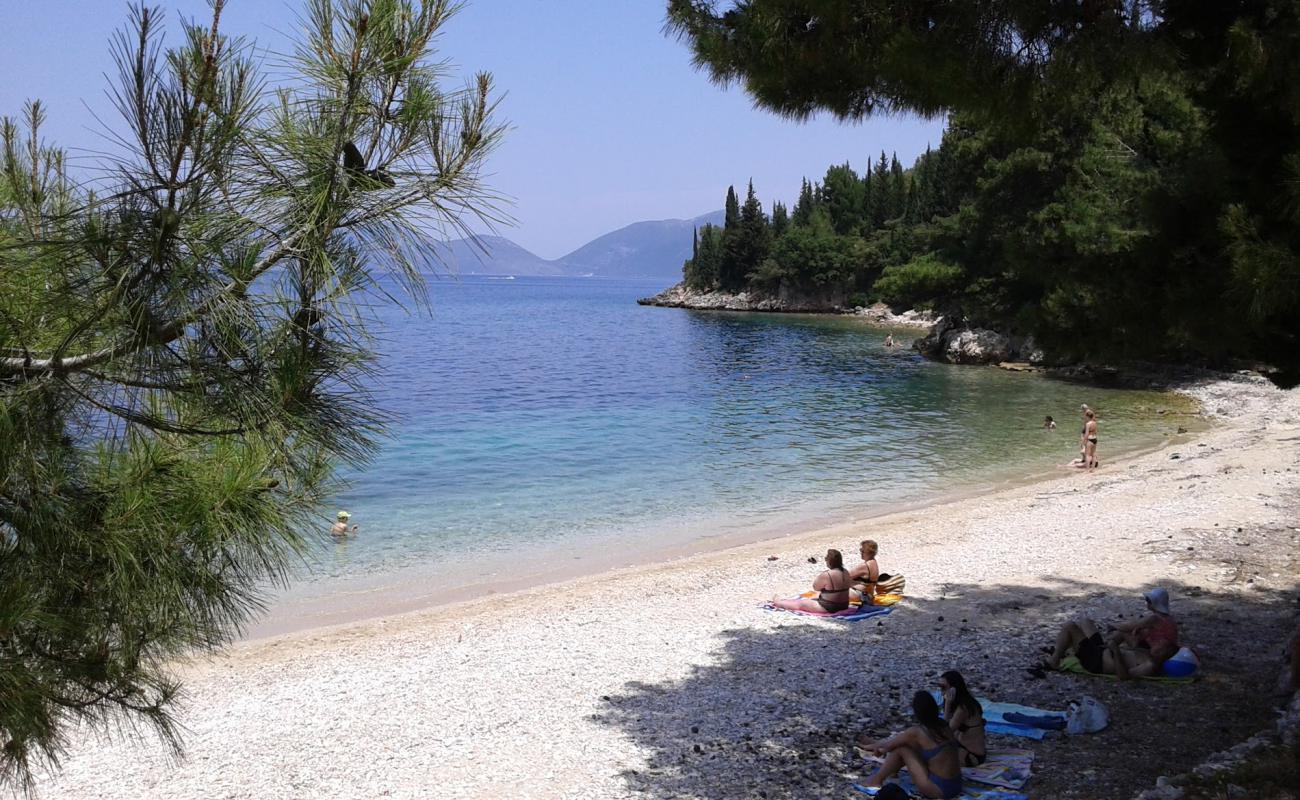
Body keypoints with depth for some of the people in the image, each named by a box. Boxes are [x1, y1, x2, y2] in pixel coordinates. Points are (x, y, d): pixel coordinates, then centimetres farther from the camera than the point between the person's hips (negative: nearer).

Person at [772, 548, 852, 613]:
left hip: (828, 608, -9)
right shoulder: (846, 572, 0)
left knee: (800, 603, 12)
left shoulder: (826, 575, -24)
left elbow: (815, 586, -8)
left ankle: (778, 603, 34)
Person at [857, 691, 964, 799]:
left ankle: (877, 780, 16)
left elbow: (888, 745, 2)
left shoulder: (916, 732, -15)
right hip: (955, 785, 7)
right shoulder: (944, 727, 5)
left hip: (939, 789, -7)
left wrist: (869, 746, 23)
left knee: (900, 747, 1)